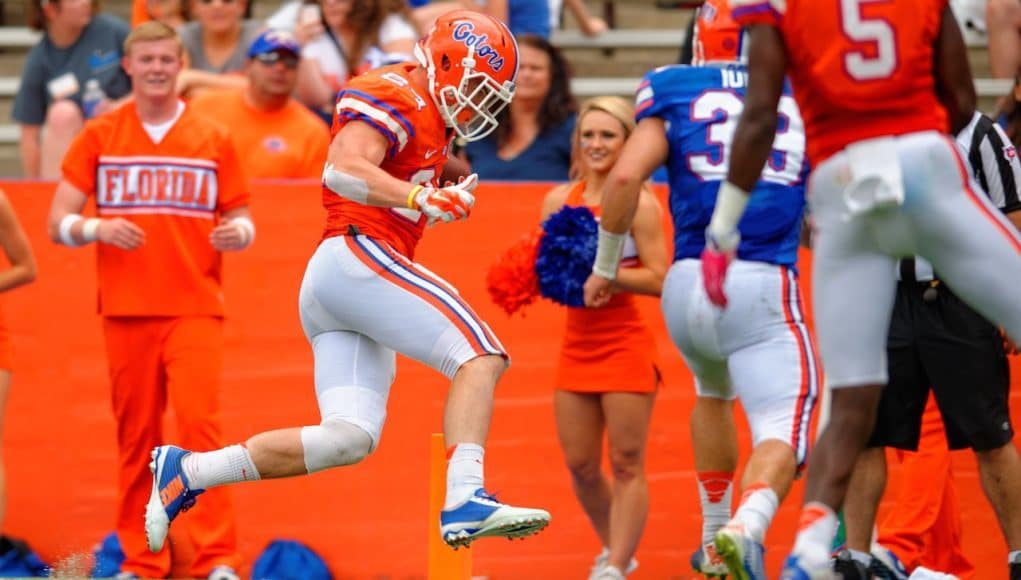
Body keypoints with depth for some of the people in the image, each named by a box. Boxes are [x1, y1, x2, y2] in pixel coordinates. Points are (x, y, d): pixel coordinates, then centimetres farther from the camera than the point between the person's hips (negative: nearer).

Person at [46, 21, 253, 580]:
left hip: (195, 309, -1)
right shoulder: (99, 136, 8)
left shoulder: (212, 139, 8)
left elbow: (240, 218, 13)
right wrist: (96, 228, -16)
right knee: (136, 438, 2)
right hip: (125, 310, 1)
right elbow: (57, 224, 5)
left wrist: (238, 232, -11)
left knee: (200, 424, -14)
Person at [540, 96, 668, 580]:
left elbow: (658, 280, -15)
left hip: (626, 345, -5)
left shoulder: (639, 204, -8)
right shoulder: (558, 201, 6)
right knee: (580, 465, 8)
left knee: (626, 463, -4)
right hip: (577, 344, 5)